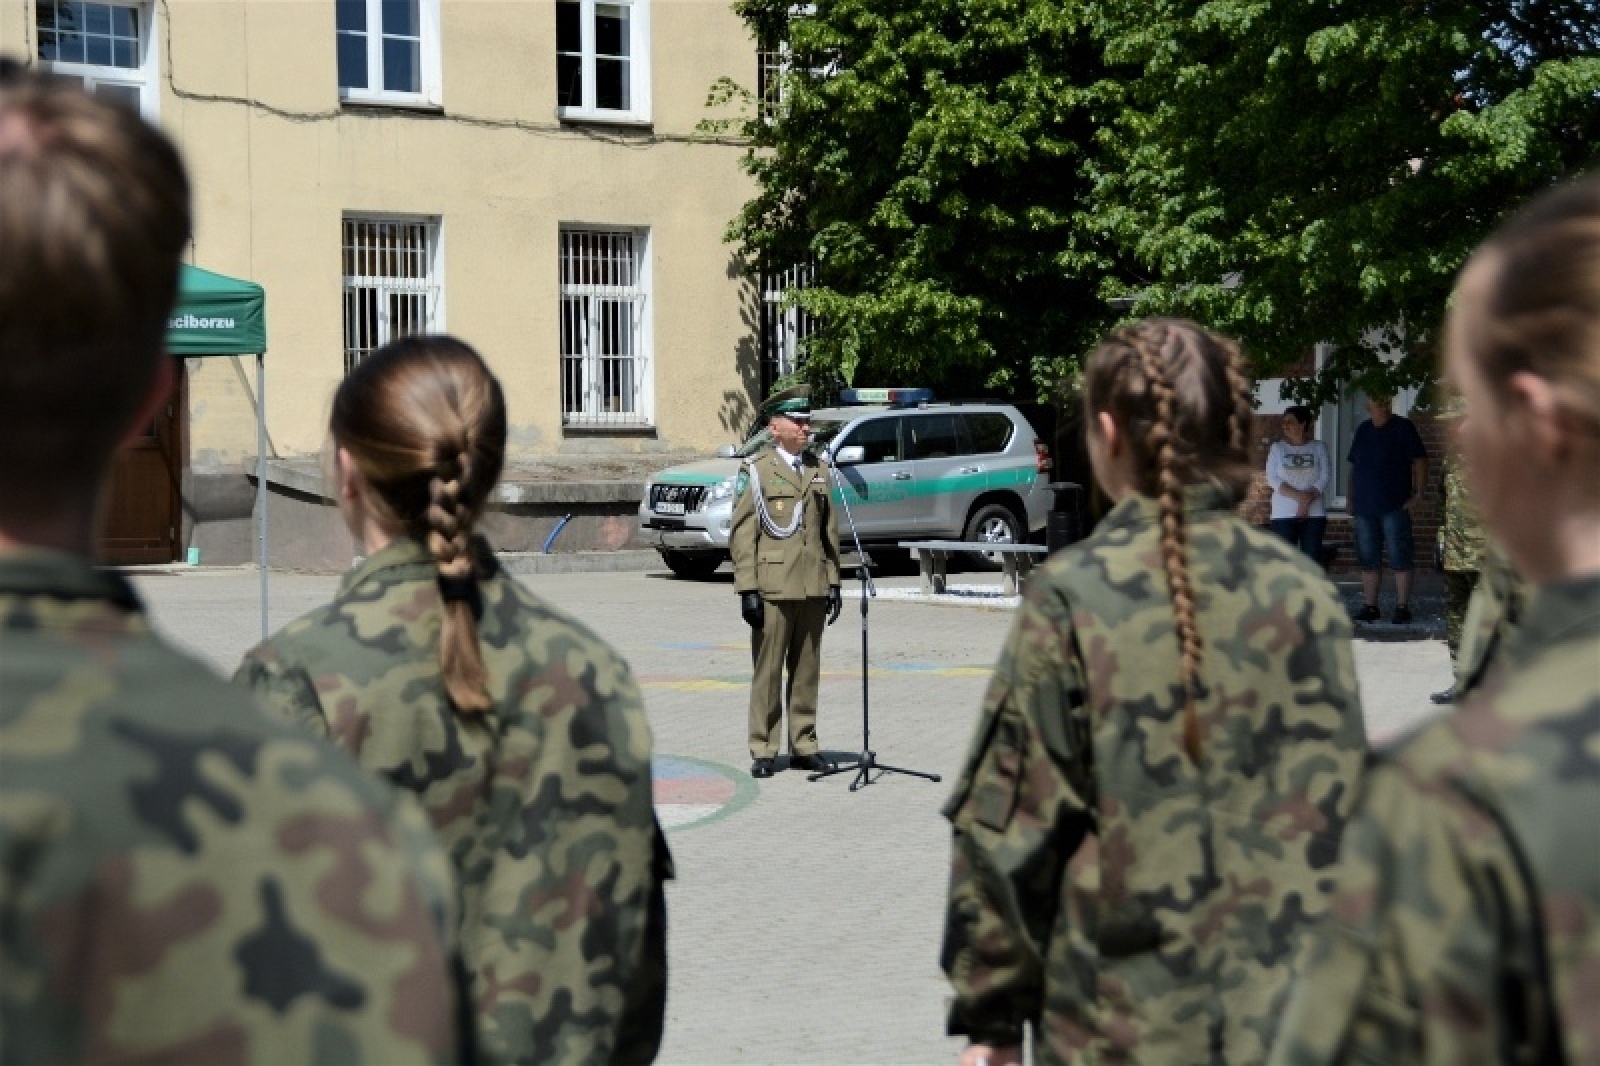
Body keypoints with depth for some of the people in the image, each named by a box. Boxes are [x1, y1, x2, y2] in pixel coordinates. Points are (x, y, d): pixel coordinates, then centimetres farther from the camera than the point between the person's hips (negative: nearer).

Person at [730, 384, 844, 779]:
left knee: (807, 670, 9)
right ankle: (763, 751, 4)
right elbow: (741, 535, -4)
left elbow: (830, 532, 17)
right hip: (773, 587, -4)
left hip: (814, 588, 5)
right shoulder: (755, 470, 0)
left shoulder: (819, 470, 15)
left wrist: (833, 582, 11)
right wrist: (747, 590, -11)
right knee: (768, 672, -2)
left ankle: (804, 746, 16)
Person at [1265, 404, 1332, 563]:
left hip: (1314, 514, 0)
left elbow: (1325, 477, -2)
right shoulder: (1277, 448, 4)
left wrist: (1308, 499, -15)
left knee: (1313, 559, -1)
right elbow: (1272, 478, -4)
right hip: (1284, 514, 0)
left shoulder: (1319, 447, 5)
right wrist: (1298, 496, -16)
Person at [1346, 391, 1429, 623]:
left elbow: (1420, 462, -4)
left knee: (1400, 559, -4)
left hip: (1395, 506, -5)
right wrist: (1352, 498, 13)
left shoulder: (1404, 428, 0)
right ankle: (1370, 606, 13)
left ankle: (1402, 607, -1)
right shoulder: (1362, 430, 15)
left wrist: (1418, 494, -11)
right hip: (1364, 507, 5)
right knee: (1368, 560, 7)